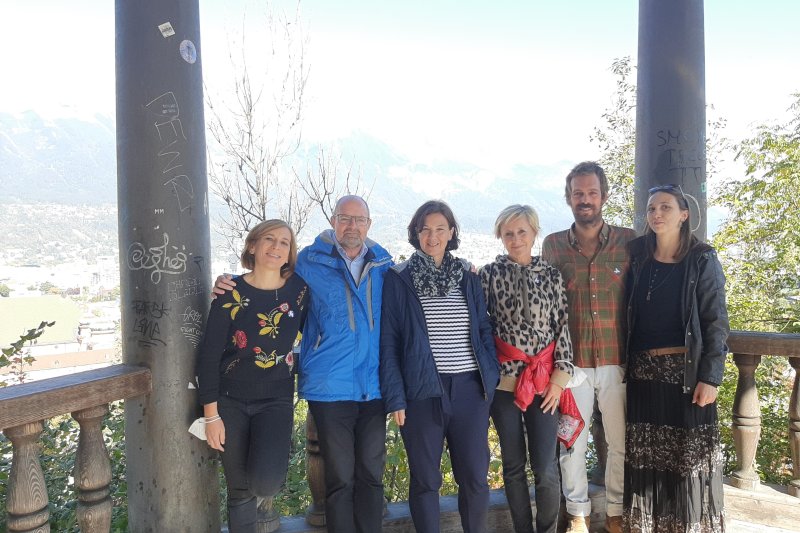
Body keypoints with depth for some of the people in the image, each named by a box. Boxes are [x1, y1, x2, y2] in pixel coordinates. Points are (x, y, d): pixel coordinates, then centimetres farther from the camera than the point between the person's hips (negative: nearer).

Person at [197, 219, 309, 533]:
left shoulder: (299, 289, -4)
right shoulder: (231, 294, -8)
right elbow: (208, 356, -7)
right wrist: (211, 414, -8)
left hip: (276, 400, 0)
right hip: (230, 401, 0)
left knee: (266, 482, -19)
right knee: (239, 490, 7)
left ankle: (271, 457, 16)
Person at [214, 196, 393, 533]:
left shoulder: (384, 265, 7)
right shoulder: (309, 262, -1)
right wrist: (232, 283, -5)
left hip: (374, 388, 3)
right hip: (330, 387, -3)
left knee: (371, 474, 14)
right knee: (340, 478, 6)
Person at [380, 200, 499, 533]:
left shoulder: (468, 278, 9)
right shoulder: (398, 280, 0)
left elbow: (485, 331, 12)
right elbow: (389, 343, -2)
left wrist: (492, 379, 2)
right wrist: (395, 396, -7)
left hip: (470, 389, 3)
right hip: (422, 392, -2)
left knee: (475, 477, 8)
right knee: (425, 479, 9)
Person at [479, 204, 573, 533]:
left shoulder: (551, 276, 5)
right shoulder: (490, 274, -1)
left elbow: (562, 327, 5)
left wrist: (560, 377, 0)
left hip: (544, 383, 1)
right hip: (504, 382, -1)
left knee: (546, 467, 2)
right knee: (513, 464, 10)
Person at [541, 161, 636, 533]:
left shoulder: (629, 242, 2)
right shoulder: (552, 245, 3)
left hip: (618, 361, 0)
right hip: (572, 363, 0)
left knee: (621, 443, 12)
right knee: (571, 443, 9)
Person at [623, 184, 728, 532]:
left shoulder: (702, 261, -3)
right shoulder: (638, 257, 6)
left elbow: (716, 323, -5)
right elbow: (628, 316, 8)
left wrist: (710, 377, -12)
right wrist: (626, 364, 1)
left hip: (686, 371, -3)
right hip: (644, 372, 3)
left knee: (690, 453, 5)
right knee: (646, 455, 11)